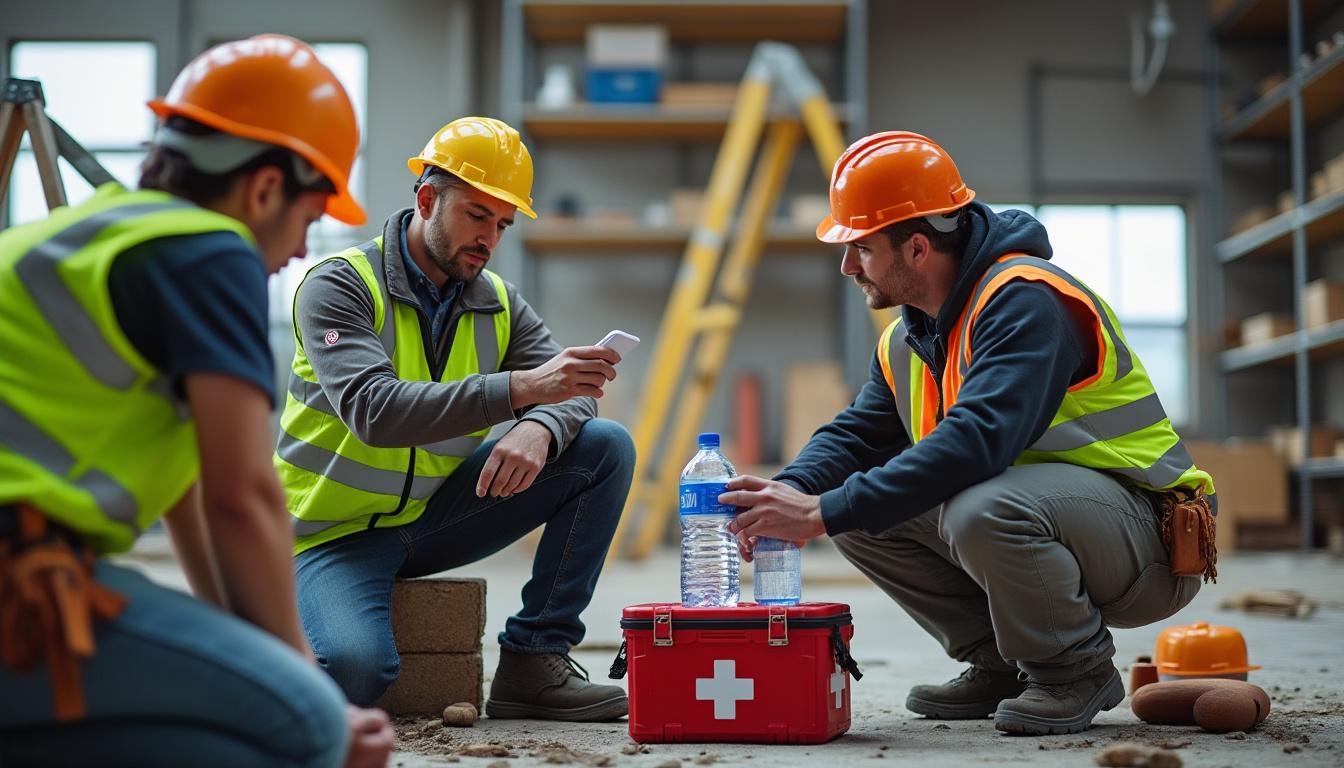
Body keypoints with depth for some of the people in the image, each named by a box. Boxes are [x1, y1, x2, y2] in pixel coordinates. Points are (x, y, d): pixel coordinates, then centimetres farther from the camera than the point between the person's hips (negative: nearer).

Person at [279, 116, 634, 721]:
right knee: (357, 671, -34)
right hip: (337, 529, -6)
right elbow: (374, 411, -31)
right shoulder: (339, 287, -15)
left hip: (436, 513, 6)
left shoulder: (499, 304, 4)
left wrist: (539, 429, -33)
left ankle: (534, 660, -8)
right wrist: (517, 388, -41)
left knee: (606, 448, -9)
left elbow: (569, 394, -7)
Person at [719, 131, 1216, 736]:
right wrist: (790, 492, -18)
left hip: (1149, 546, -9)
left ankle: (1079, 670, -9)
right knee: (859, 509, -1)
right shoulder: (908, 339, 8)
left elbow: (976, 442, -36)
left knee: (982, 511, -38)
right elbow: (856, 434, 6)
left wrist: (824, 513, -37)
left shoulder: (1025, 301, -23)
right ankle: (1006, 666, 8)